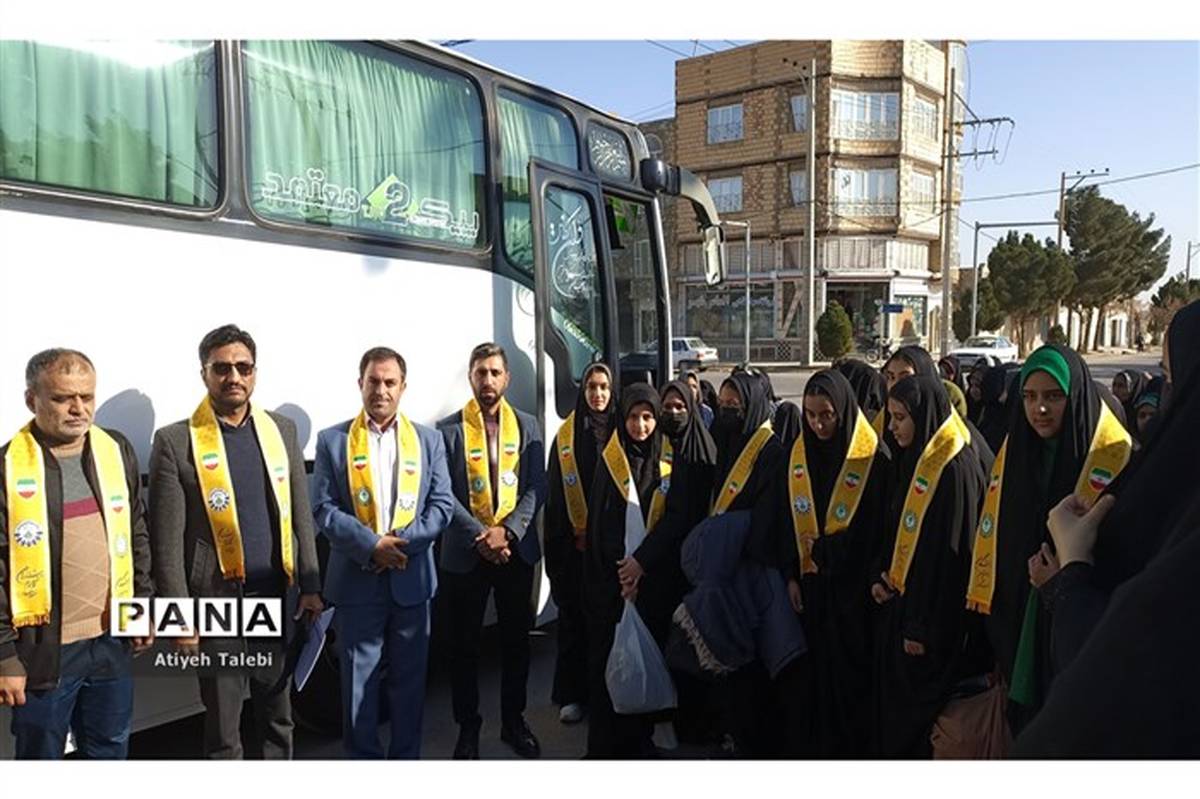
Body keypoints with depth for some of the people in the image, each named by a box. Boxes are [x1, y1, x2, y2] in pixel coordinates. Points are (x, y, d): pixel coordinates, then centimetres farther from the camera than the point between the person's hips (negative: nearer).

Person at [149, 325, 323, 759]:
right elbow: (166, 539, -8)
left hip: (278, 597, 3)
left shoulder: (282, 429, 5)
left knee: (278, 713, 18)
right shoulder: (175, 441, -7)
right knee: (222, 727, 10)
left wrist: (311, 586, 6)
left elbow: (302, 516, 8)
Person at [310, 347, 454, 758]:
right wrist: (372, 545, -16)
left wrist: (403, 541, -14)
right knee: (359, 680, 8)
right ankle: (363, 756, 23)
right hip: (356, 580, -1)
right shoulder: (332, 440, 1)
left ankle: (407, 755, 27)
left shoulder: (429, 440, 6)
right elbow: (323, 508, -5)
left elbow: (442, 504, 0)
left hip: (412, 578, 2)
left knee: (409, 678, 12)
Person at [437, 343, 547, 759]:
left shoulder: (526, 425, 4)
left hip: (518, 550, 2)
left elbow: (536, 487, -1)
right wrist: (481, 537, -16)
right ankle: (468, 726, 24)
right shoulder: (448, 429, -3)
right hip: (465, 553, -2)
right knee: (464, 643, 8)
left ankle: (513, 719, 29)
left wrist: (507, 530, -15)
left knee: (516, 638, 12)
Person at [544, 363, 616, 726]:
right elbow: (555, 490, 2)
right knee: (575, 617, 5)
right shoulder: (567, 435, 3)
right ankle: (572, 694, 16)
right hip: (575, 542, 0)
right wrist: (573, 533, -5)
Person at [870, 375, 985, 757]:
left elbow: (951, 553, -20)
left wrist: (924, 627, -19)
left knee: (919, 711, 4)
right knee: (892, 705, 15)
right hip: (898, 604, 8)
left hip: (929, 620, -8)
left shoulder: (955, 469, -18)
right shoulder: (912, 461, 9)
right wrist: (882, 578, 2)